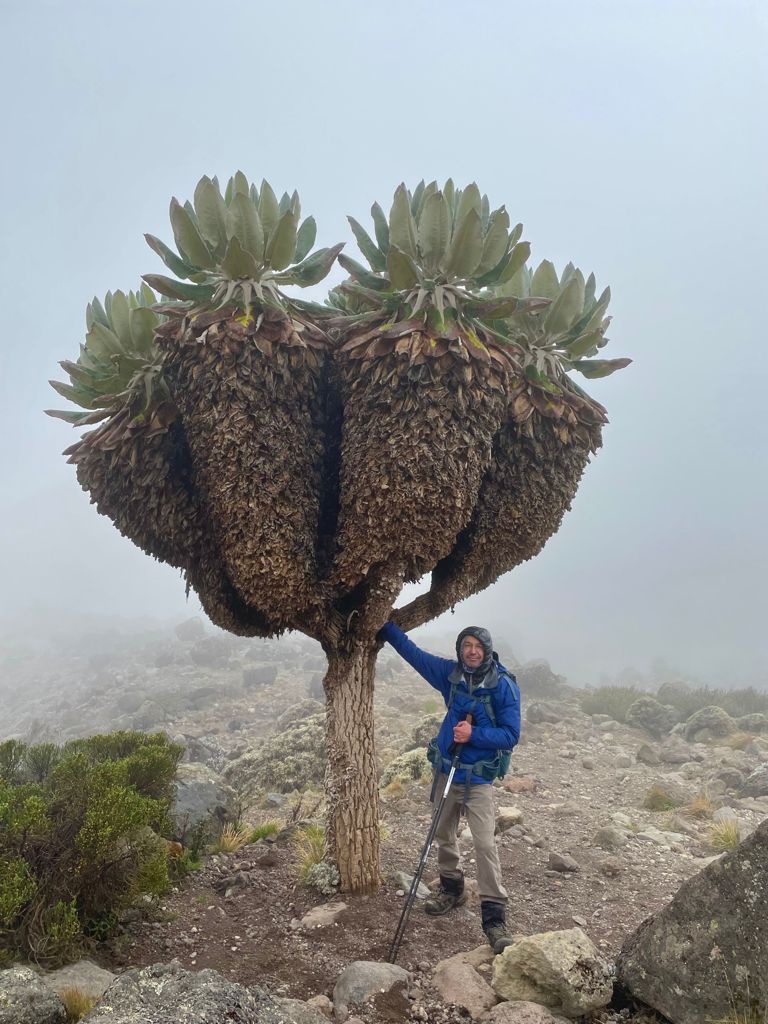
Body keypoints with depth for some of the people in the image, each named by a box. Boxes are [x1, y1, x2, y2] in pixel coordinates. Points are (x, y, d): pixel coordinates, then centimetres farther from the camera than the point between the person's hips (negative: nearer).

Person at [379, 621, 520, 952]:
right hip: (446, 770, 5)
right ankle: (452, 889, 40)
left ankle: (494, 916, -3)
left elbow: (510, 735, -14)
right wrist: (384, 625, 8)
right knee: (444, 835, 19)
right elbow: (412, 651, 7)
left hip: (477, 778, -5)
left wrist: (474, 735, -27)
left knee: (485, 844, -11)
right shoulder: (451, 674, -3)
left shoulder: (504, 685, -14)